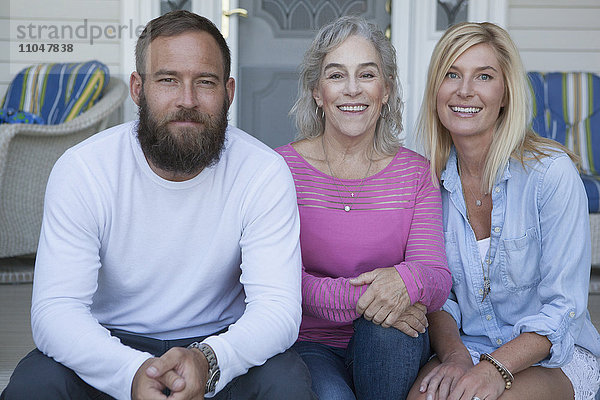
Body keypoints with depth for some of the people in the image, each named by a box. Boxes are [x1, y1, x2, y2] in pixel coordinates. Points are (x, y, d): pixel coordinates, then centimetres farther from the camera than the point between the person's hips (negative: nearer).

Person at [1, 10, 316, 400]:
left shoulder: (265, 173, -14)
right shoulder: (81, 170, -14)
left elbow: (277, 307, -20)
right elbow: (55, 309, -19)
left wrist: (208, 360, -41)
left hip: (219, 343, 0)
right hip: (113, 346, 1)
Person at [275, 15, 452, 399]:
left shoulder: (416, 173, 3)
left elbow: (439, 280, -7)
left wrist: (409, 280, -32)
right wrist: (351, 297, -30)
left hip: (389, 353, 3)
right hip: (307, 344, -2)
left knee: (392, 324, -31)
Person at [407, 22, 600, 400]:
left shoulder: (552, 173, -13)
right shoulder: (429, 178, 0)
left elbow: (563, 308, -13)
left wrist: (496, 368, -27)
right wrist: (455, 354, -16)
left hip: (555, 356, -2)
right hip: (467, 348, 3)